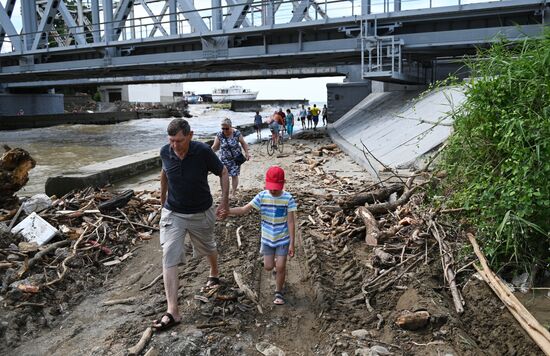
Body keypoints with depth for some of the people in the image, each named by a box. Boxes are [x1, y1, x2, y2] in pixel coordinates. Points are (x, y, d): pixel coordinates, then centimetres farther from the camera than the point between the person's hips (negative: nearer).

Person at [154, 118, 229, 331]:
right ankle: (172, 312, -6)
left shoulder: (203, 151, -21)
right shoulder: (165, 152, -13)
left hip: (201, 213, -1)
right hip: (172, 213, 1)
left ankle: (214, 273, 55)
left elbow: (223, 172, -7)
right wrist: (162, 201, 16)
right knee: (169, 259, -9)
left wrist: (225, 203, -11)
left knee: (208, 248, 22)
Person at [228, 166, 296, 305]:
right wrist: (226, 211, -28)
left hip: (283, 239, -2)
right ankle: (278, 264, 46)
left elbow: (291, 222, -12)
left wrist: (292, 243, -13)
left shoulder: (288, 199, -16)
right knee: (268, 266, 9)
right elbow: (244, 209, -13)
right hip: (267, 238, 3)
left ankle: (279, 293, 19)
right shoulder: (262, 196, -11)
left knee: (280, 267, -3)